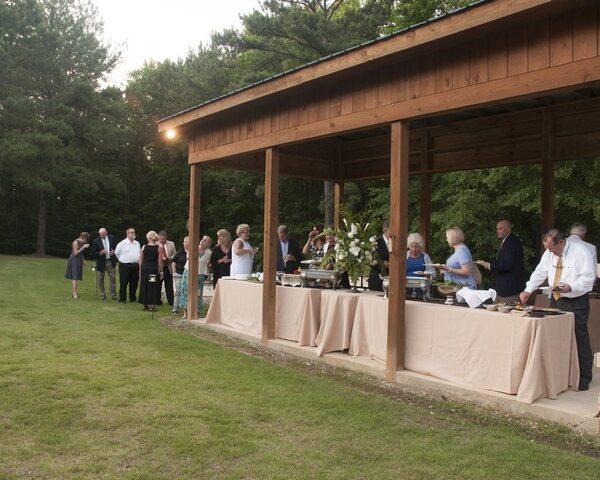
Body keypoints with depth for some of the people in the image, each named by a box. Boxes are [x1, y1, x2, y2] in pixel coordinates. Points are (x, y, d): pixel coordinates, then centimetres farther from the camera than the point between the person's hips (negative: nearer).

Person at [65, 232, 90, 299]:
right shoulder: (76, 242, -14)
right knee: (75, 277, -12)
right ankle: (74, 293, -15)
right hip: (74, 261, -9)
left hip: (78, 261, 9)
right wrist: (83, 247, -22)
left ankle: (73, 292, 15)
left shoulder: (81, 243, 13)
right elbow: (75, 253, -19)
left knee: (75, 277, 11)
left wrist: (83, 260, 16)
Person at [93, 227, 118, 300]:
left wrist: (114, 252, -11)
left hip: (110, 261, 1)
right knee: (100, 280, 6)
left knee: (112, 279, 3)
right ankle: (102, 295, 18)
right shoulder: (96, 241, -6)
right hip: (101, 263, -1)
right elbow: (95, 253, -5)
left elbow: (116, 247, 9)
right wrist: (101, 252, -23)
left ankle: (113, 295, 10)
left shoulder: (112, 238, 0)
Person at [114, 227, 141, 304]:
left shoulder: (137, 243, 11)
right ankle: (122, 299, 6)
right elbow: (116, 253, 5)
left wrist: (138, 260, 12)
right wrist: (122, 260, 12)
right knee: (123, 283, -2)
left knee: (134, 283, 8)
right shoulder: (122, 243, -5)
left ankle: (132, 298, 20)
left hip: (135, 265, 5)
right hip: (125, 266, -5)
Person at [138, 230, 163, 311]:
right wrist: (161, 271, 0)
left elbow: (140, 260, 5)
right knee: (153, 287, 5)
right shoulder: (159, 248, -6)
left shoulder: (144, 247, 1)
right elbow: (160, 261, -7)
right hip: (154, 268, -2)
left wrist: (140, 270, 14)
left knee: (144, 286, 12)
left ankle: (145, 304, 18)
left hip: (144, 268, 3)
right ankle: (151, 305, 4)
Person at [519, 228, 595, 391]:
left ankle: (584, 378, 11)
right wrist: (528, 290, -1)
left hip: (576, 303, -6)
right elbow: (540, 272, 9)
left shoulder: (580, 252, -14)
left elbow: (589, 277, -17)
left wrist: (571, 287, -31)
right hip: (556, 300, 6)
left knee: (580, 340, -2)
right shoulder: (549, 253, 4)